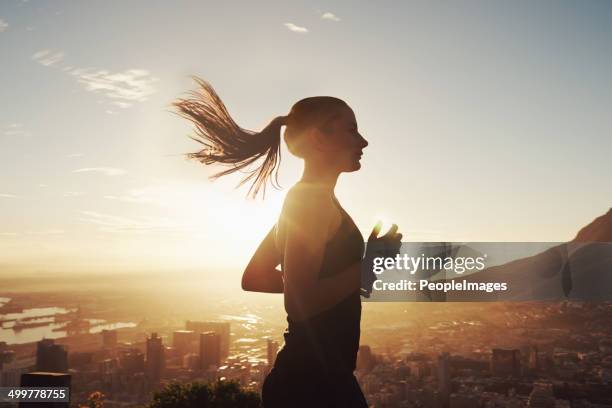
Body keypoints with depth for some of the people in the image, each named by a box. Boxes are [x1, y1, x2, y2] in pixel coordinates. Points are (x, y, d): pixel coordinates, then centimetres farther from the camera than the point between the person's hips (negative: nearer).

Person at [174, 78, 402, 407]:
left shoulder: (304, 199, 10)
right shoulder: (314, 200, -17)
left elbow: (253, 278, 17)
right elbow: (301, 303, -26)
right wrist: (367, 269, -16)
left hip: (316, 373, 9)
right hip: (314, 379, -9)